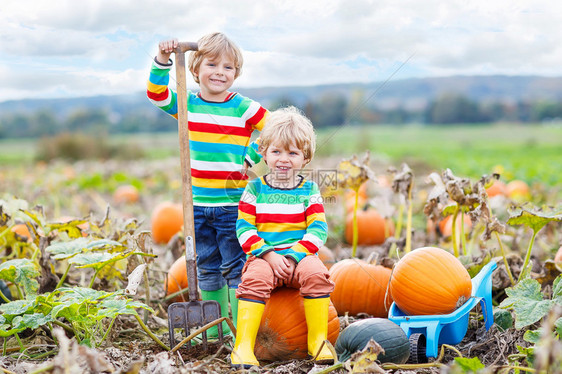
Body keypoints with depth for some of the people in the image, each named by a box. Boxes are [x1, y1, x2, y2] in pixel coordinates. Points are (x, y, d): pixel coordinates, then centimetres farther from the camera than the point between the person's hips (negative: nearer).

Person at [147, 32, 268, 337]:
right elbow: (156, 92, -5)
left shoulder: (244, 108, -2)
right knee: (207, 269, 12)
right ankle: (216, 329, 24)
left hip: (232, 203, -3)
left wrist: (251, 158, -6)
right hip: (197, 204, 4)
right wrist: (163, 60, -18)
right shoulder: (186, 105, 6)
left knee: (235, 267, 0)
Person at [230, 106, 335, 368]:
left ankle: (318, 341, -16)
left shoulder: (309, 190, 8)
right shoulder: (255, 189, 7)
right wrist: (268, 254, -15)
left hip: (300, 255, 1)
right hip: (264, 256, -1)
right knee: (255, 278, -30)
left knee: (316, 274, -29)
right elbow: (244, 228, -1)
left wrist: (294, 255, -15)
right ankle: (243, 345, -26)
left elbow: (318, 230, -1)